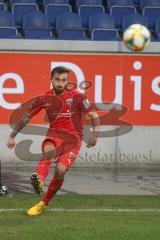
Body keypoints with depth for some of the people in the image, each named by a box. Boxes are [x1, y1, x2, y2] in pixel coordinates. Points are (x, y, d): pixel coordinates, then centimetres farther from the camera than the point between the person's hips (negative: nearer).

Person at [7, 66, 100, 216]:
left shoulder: (76, 96, -10)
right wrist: (12, 136, 12)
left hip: (73, 137, -2)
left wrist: (95, 134, -19)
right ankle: (39, 179, -58)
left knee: (60, 170, -18)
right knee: (49, 151, -36)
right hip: (54, 133, 2)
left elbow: (93, 115, -5)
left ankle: (43, 204, 0)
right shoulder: (44, 98, -1)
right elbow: (26, 117, 11)